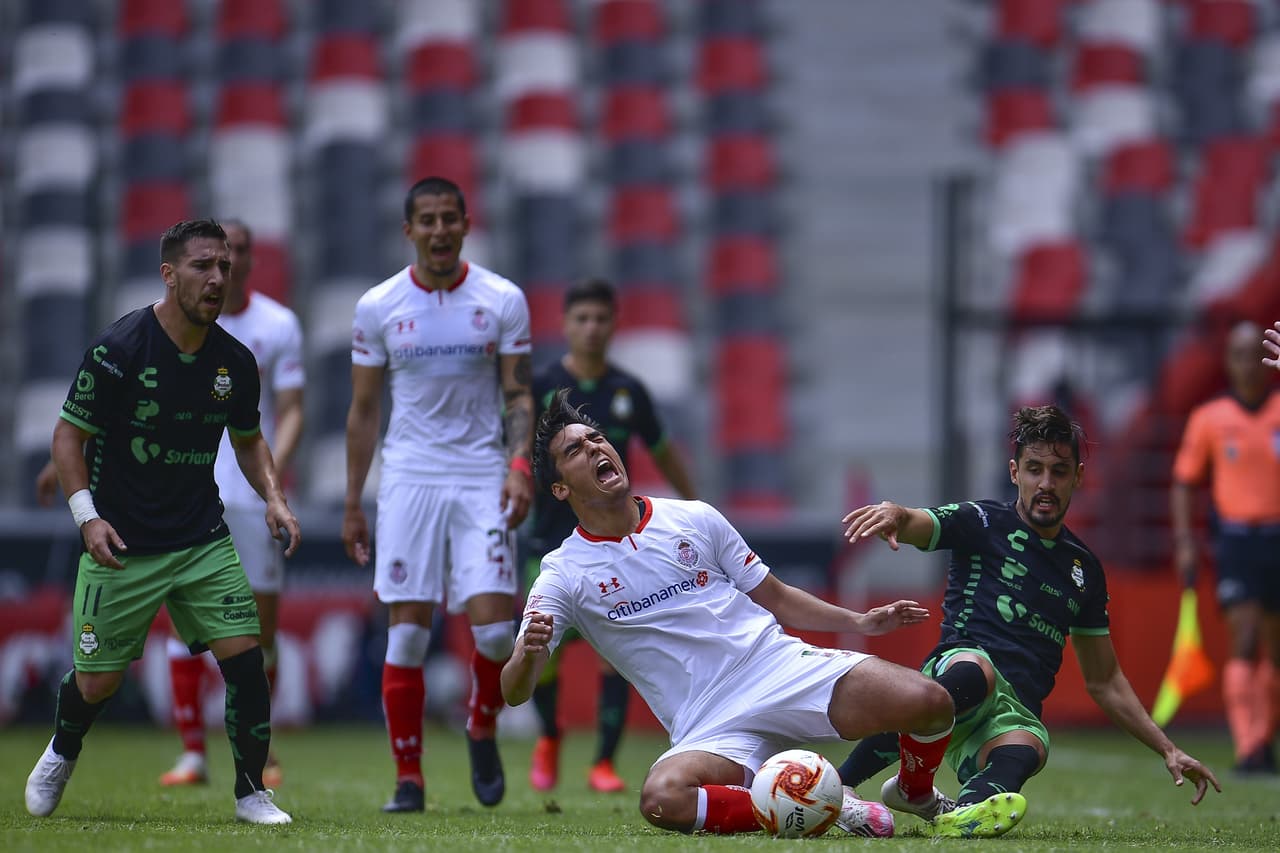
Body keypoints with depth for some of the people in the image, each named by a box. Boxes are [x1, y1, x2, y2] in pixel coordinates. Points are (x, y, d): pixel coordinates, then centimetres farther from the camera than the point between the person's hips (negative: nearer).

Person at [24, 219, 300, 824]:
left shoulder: (236, 362, 0)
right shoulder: (117, 349, -14)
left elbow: (248, 439, 18)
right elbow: (69, 435, -7)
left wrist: (273, 497, 1)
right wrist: (87, 516, -19)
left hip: (204, 541, 3)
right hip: (119, 544, -3)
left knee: (244, 656, -10)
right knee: (97, 682, 4)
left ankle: (251, 792, 5)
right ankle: (62, 752, 37)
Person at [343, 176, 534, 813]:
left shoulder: (502, 301, 2)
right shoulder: (378, 308, 3)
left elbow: (519, 395, 5)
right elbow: (363, 410, 10)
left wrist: (520, 464, -13)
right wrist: (352, 505, 8)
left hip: (482, 475, 0)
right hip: (409, 477, 0)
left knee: (493, 627, -11)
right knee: (406, 632, -4)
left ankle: (482, 730, 19)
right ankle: (408, 778, 3)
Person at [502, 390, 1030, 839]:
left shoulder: (693, 520, 11)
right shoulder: (565, 574, 2)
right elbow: (514, 692, -6)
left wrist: (859, 623, 10)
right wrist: (529, 655, -29)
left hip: (784, 670, 2)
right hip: (710, 728, -2)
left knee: (928, 702, -22)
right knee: (662, 800, -38)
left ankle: (917, 793, 14)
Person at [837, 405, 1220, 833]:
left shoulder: (1085, 569, 24)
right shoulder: (983, 523, 10)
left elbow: (1104, 681, 32)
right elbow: (913, 525, -10)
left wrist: (1168, 750, 24)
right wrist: (892, 513, -36)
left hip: (1018, 717, 4)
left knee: (1025, 751, -34)